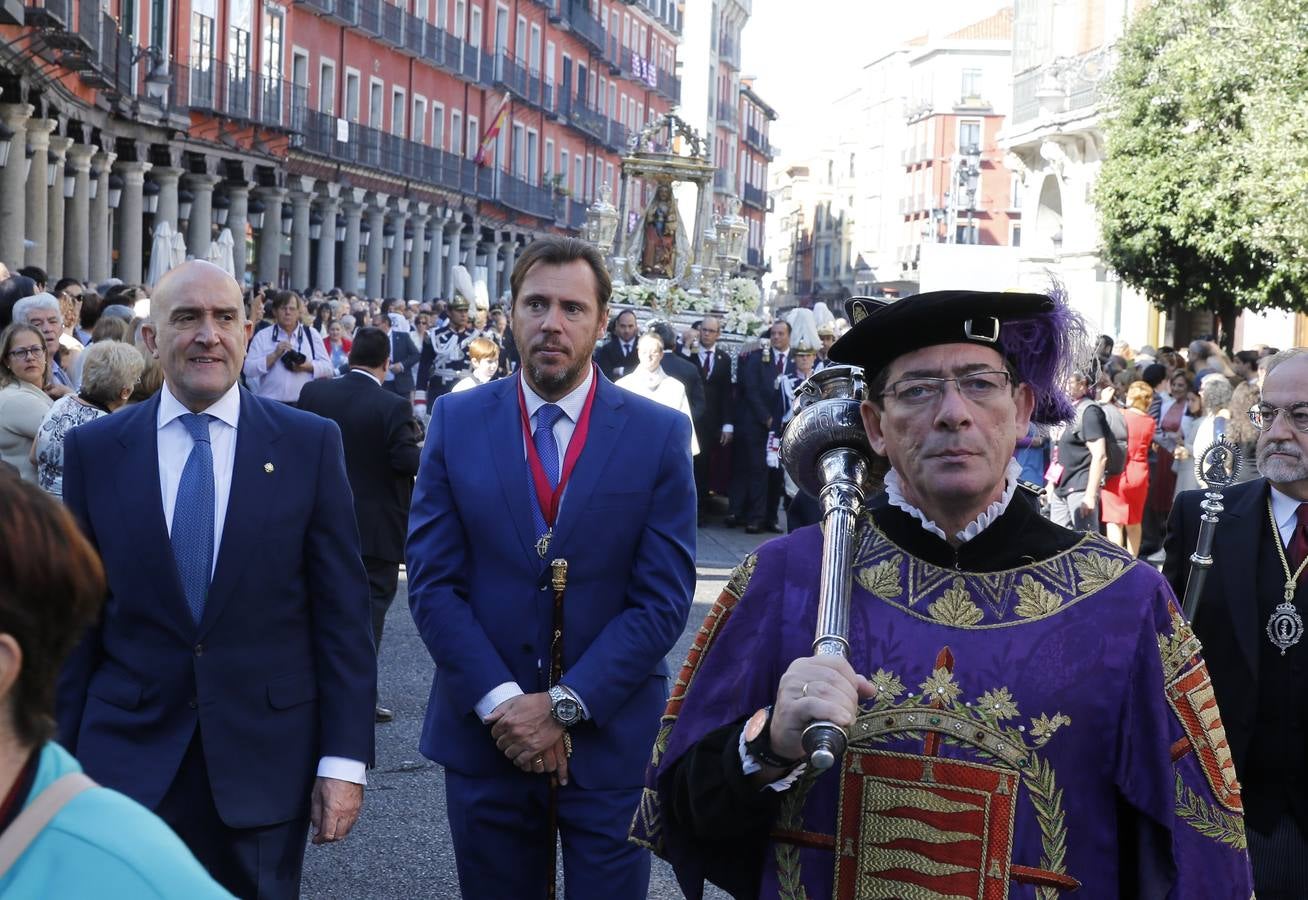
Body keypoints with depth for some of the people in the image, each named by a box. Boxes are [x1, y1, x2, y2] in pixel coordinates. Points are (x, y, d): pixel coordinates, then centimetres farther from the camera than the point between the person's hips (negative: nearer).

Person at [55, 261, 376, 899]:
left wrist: (345, 758, -6)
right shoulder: (93, 450, 2)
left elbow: (343, 610, -2)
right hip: (127, 757, 1)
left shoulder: (311, 444, -2)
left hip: (266, 758, 0)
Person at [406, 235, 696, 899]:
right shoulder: (456, 421, 1)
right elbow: (431, 579, -3)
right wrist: (500, 701, -13)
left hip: (610, 738, -1)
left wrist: (566, 705, -13)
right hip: (484, 732, 1)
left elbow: (663, 597, -7)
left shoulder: (660, 434, -3)